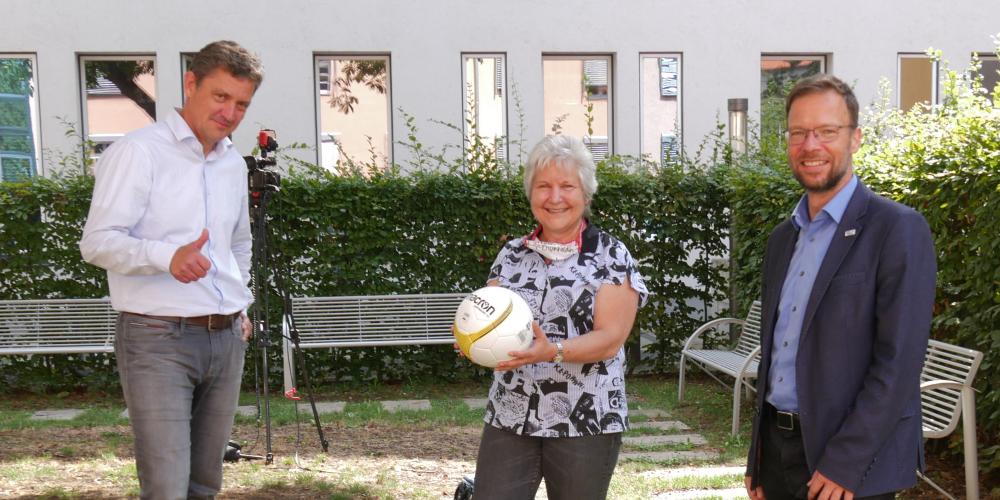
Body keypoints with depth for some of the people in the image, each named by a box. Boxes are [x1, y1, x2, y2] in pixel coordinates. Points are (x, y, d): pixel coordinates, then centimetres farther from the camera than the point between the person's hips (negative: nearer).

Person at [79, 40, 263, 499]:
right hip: (158, 340, -7)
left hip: (226, 339, 7)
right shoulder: (137, 151, -7)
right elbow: (97, 241, -15)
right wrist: (167, 256, -31)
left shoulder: (234, 164, 15)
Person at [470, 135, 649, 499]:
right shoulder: (511, 254, 8)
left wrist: (552, 351, -29)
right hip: (509, 417, 3)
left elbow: (610, 339, -12)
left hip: (586, 421, -3)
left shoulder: (612, 256, -4)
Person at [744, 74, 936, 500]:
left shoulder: (898, 229, -10)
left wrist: (844, 464, -19)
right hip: (777, 448, 6)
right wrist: (757, 458, 13)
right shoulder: (782, 238, 11)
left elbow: (899, 363, -16)